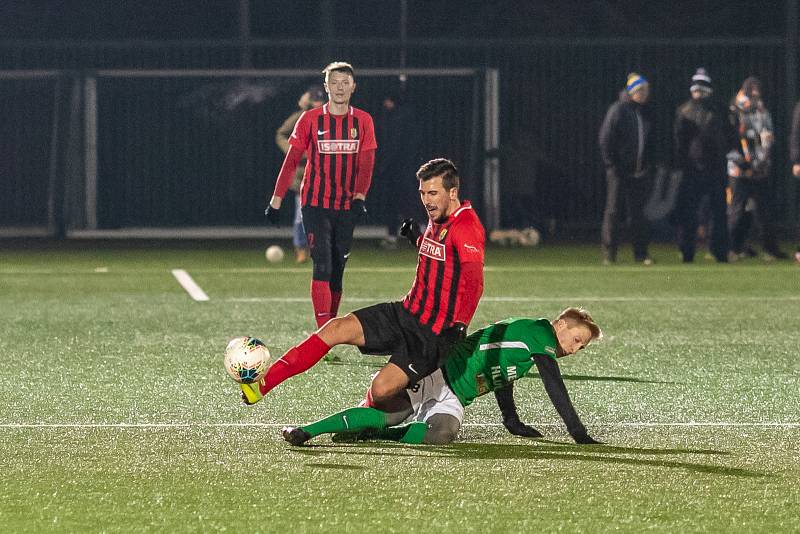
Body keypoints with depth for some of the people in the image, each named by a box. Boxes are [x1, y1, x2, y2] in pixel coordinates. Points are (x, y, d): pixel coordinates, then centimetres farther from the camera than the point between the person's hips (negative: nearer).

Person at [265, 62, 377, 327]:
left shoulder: (363, 121, 5)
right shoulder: (310, 119, -1)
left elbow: (366, 163, 1)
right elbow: (291, 160, 1)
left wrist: (359, 197, -14)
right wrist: (276, 200, -2)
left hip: (347, 208, 3)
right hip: (315, 204, -3)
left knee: (337, 270, 9)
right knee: (322, 266, -14)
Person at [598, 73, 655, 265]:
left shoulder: (646, 113, 11)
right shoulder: (617, 110, -8)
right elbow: (605, 139, -9)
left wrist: (647, 165, 9)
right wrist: (611, 165, -13)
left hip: (639, 172, 5)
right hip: (619, 171, -5)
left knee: (638, 213, 7)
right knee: (613, 211, -1)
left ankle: (641, 253, 11)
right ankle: (609, 253, 4)